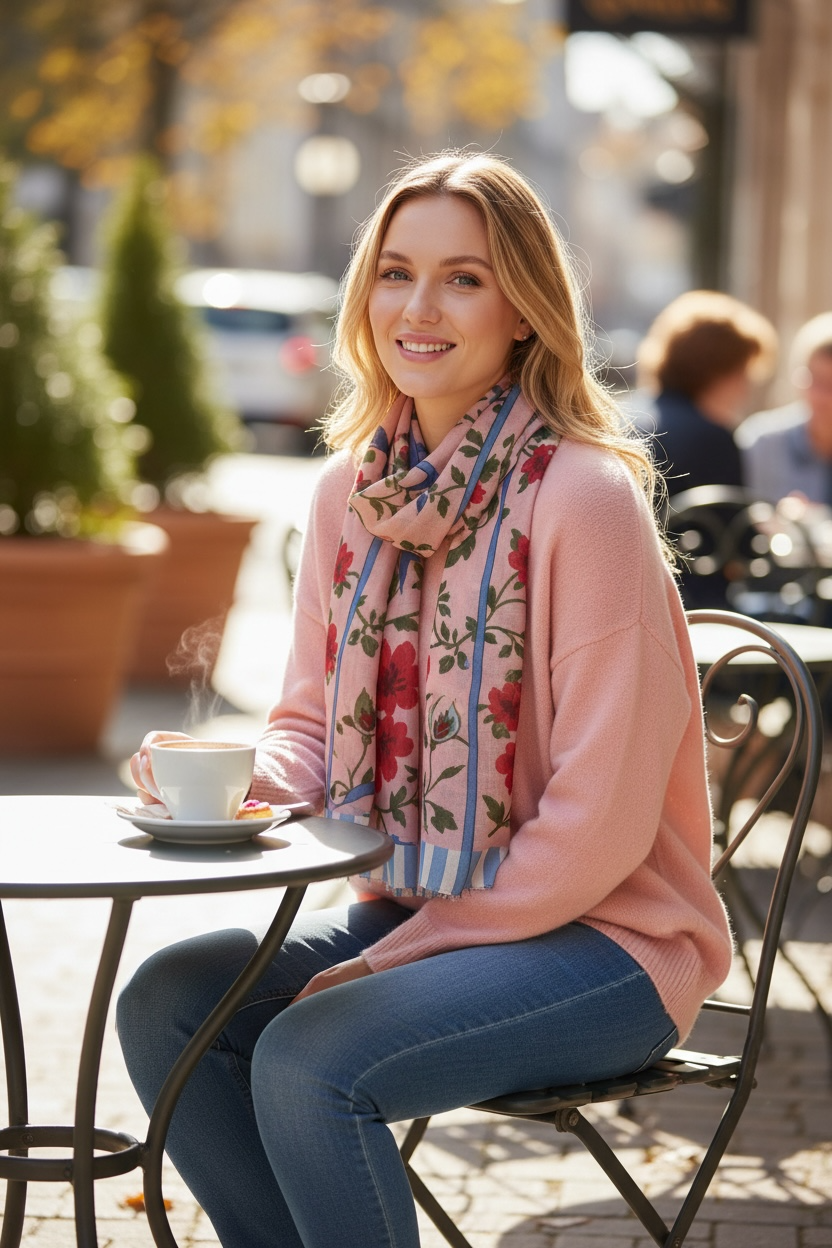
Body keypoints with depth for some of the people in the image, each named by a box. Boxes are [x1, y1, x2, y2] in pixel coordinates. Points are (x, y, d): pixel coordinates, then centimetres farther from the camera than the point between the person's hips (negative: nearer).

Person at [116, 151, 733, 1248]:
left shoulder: (586, 498, -17)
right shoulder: (350, 490, 4)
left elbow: (599, 824, -18)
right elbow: (315, 724, 12)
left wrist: (399, 956, -16)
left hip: (601, 937, -7)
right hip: (404, 909, 7)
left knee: (308, 1061, -26)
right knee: (168, 1003, -11)